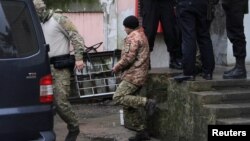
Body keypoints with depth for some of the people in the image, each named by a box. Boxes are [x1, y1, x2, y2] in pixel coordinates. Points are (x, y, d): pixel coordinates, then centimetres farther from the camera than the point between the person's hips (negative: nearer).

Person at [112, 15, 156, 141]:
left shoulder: (133, 37, -10)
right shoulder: (142, 36, 22)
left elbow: (129, 58, -20)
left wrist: (117, 67, -5)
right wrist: (120, 67, 15)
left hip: (133, 76, -10)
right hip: (139, 75, 10)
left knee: (118, 98, -18)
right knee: (129, 106, 10)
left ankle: (147, 102, -19)